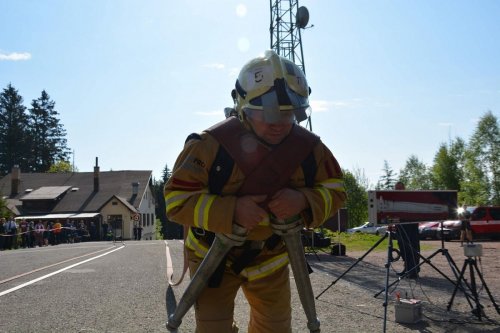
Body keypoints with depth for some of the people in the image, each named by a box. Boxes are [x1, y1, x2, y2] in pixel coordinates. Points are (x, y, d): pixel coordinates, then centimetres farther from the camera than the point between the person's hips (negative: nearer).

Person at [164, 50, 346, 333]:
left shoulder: (309, 148, -16)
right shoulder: (210, 146, -27)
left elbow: (335, 190, -5)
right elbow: (177, 200, -25)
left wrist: (304, 200, -28)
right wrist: (231, 210, -40)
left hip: (271, 258, 4)